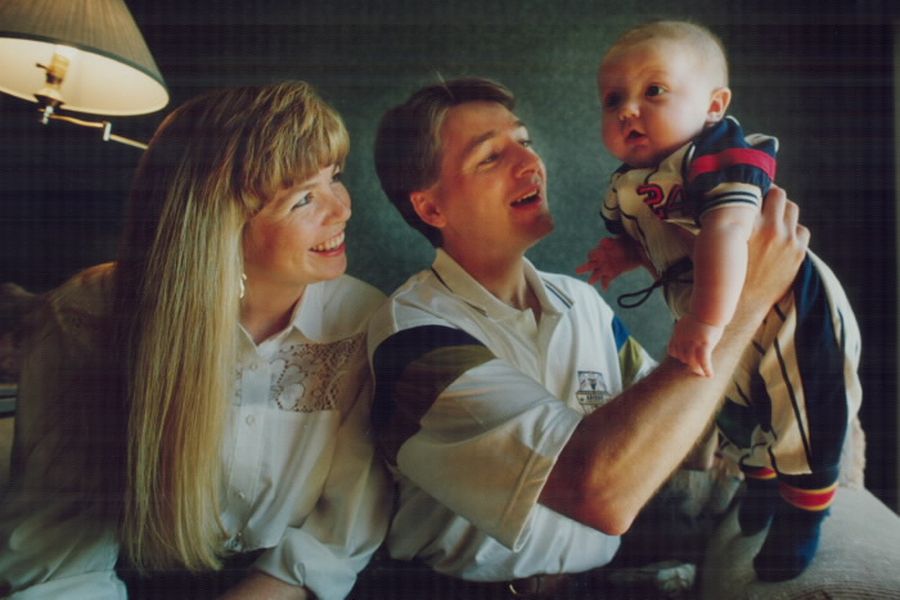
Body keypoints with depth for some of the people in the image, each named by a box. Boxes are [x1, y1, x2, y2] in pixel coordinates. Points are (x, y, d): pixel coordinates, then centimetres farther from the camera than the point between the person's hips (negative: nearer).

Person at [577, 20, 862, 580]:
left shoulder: (721, 154, -30)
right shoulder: (626, 189, -5)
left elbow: (726, 231, -46)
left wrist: (708, 320, -55)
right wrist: (622, 253, -9)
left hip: (793, 317, -7)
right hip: (725, 330, 8)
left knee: (801, 428, 10)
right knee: (738, 419, 27)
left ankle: (804, 518, 38)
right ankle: (761, 484, 57)